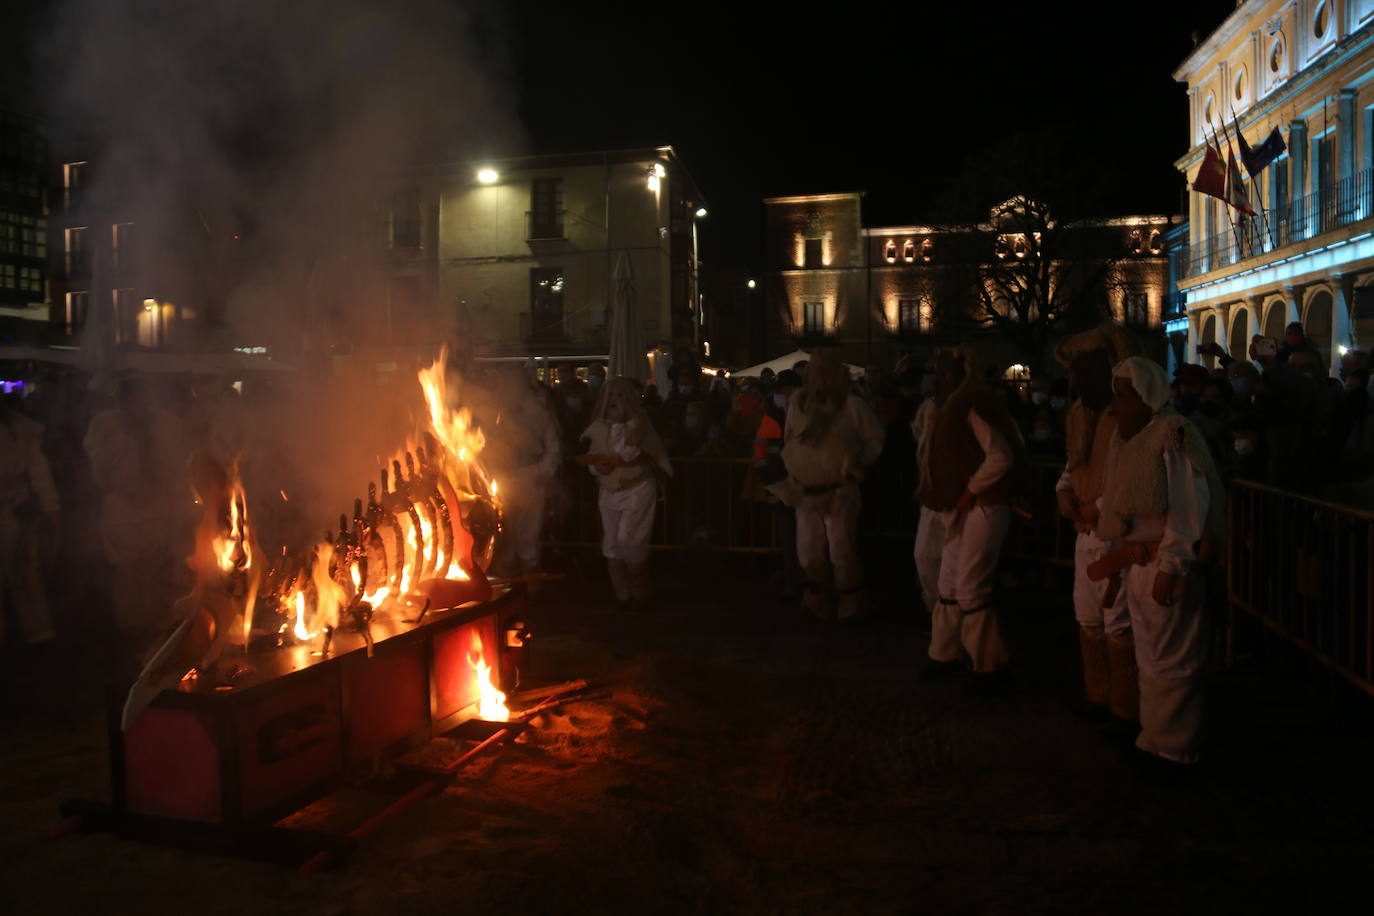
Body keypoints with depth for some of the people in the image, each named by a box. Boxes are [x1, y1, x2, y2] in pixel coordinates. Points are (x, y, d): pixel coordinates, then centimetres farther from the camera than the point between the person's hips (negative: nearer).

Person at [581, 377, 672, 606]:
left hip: (637, 489, -6)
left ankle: (640, 585, 14)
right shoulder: (599, 427, 5)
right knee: (612, 545, 7)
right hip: (608, 492, 6)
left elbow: (627, 452, -26)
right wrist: (597, 466, -8)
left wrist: (618, 422, -21)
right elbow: (591, 458, 14)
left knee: (628, 540, -13)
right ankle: (622, 594, 23)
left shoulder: (637, 422, -12)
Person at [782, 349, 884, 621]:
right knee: (808, 554, 9)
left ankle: (850, 608, 13)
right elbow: (789, 440, 13)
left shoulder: (852, 405, -6)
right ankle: (820, 605, 28)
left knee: (842, 552, -4)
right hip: (806, 491, 4)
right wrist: (795, 470, 5)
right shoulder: (798, 402, 4)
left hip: (840, 490, -4)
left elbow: (875, 440, 2)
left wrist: (855, 466, -6)